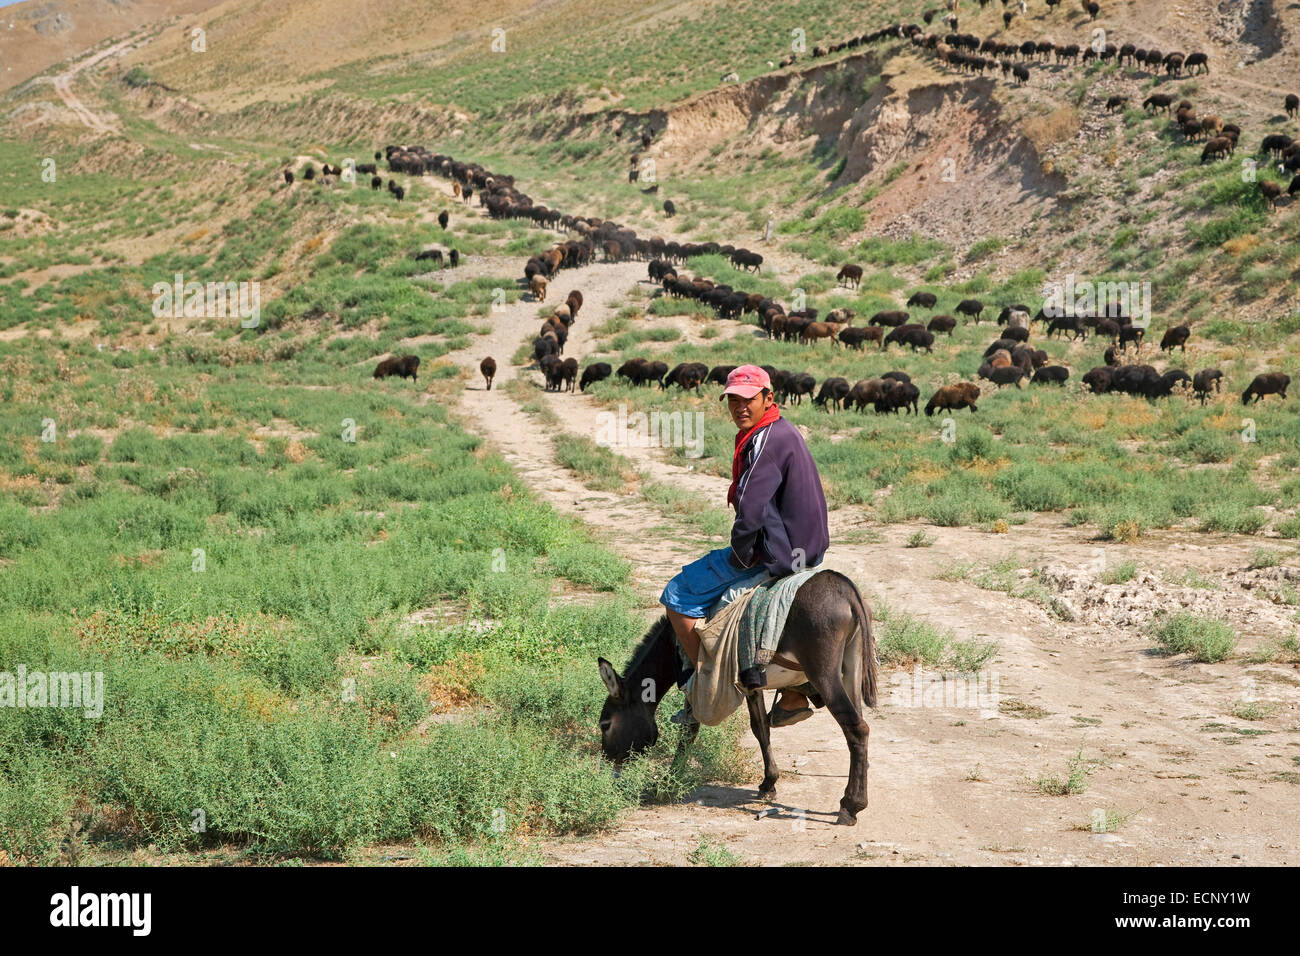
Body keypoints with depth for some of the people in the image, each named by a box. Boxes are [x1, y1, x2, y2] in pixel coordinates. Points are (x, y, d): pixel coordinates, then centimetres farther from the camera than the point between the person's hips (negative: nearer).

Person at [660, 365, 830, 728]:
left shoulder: (766, 440, -19)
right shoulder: (784, 431, 13)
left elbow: (749, 514, -25)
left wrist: (739, 557, -10)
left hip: (774, 555, -10)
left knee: (677, 596, -2)